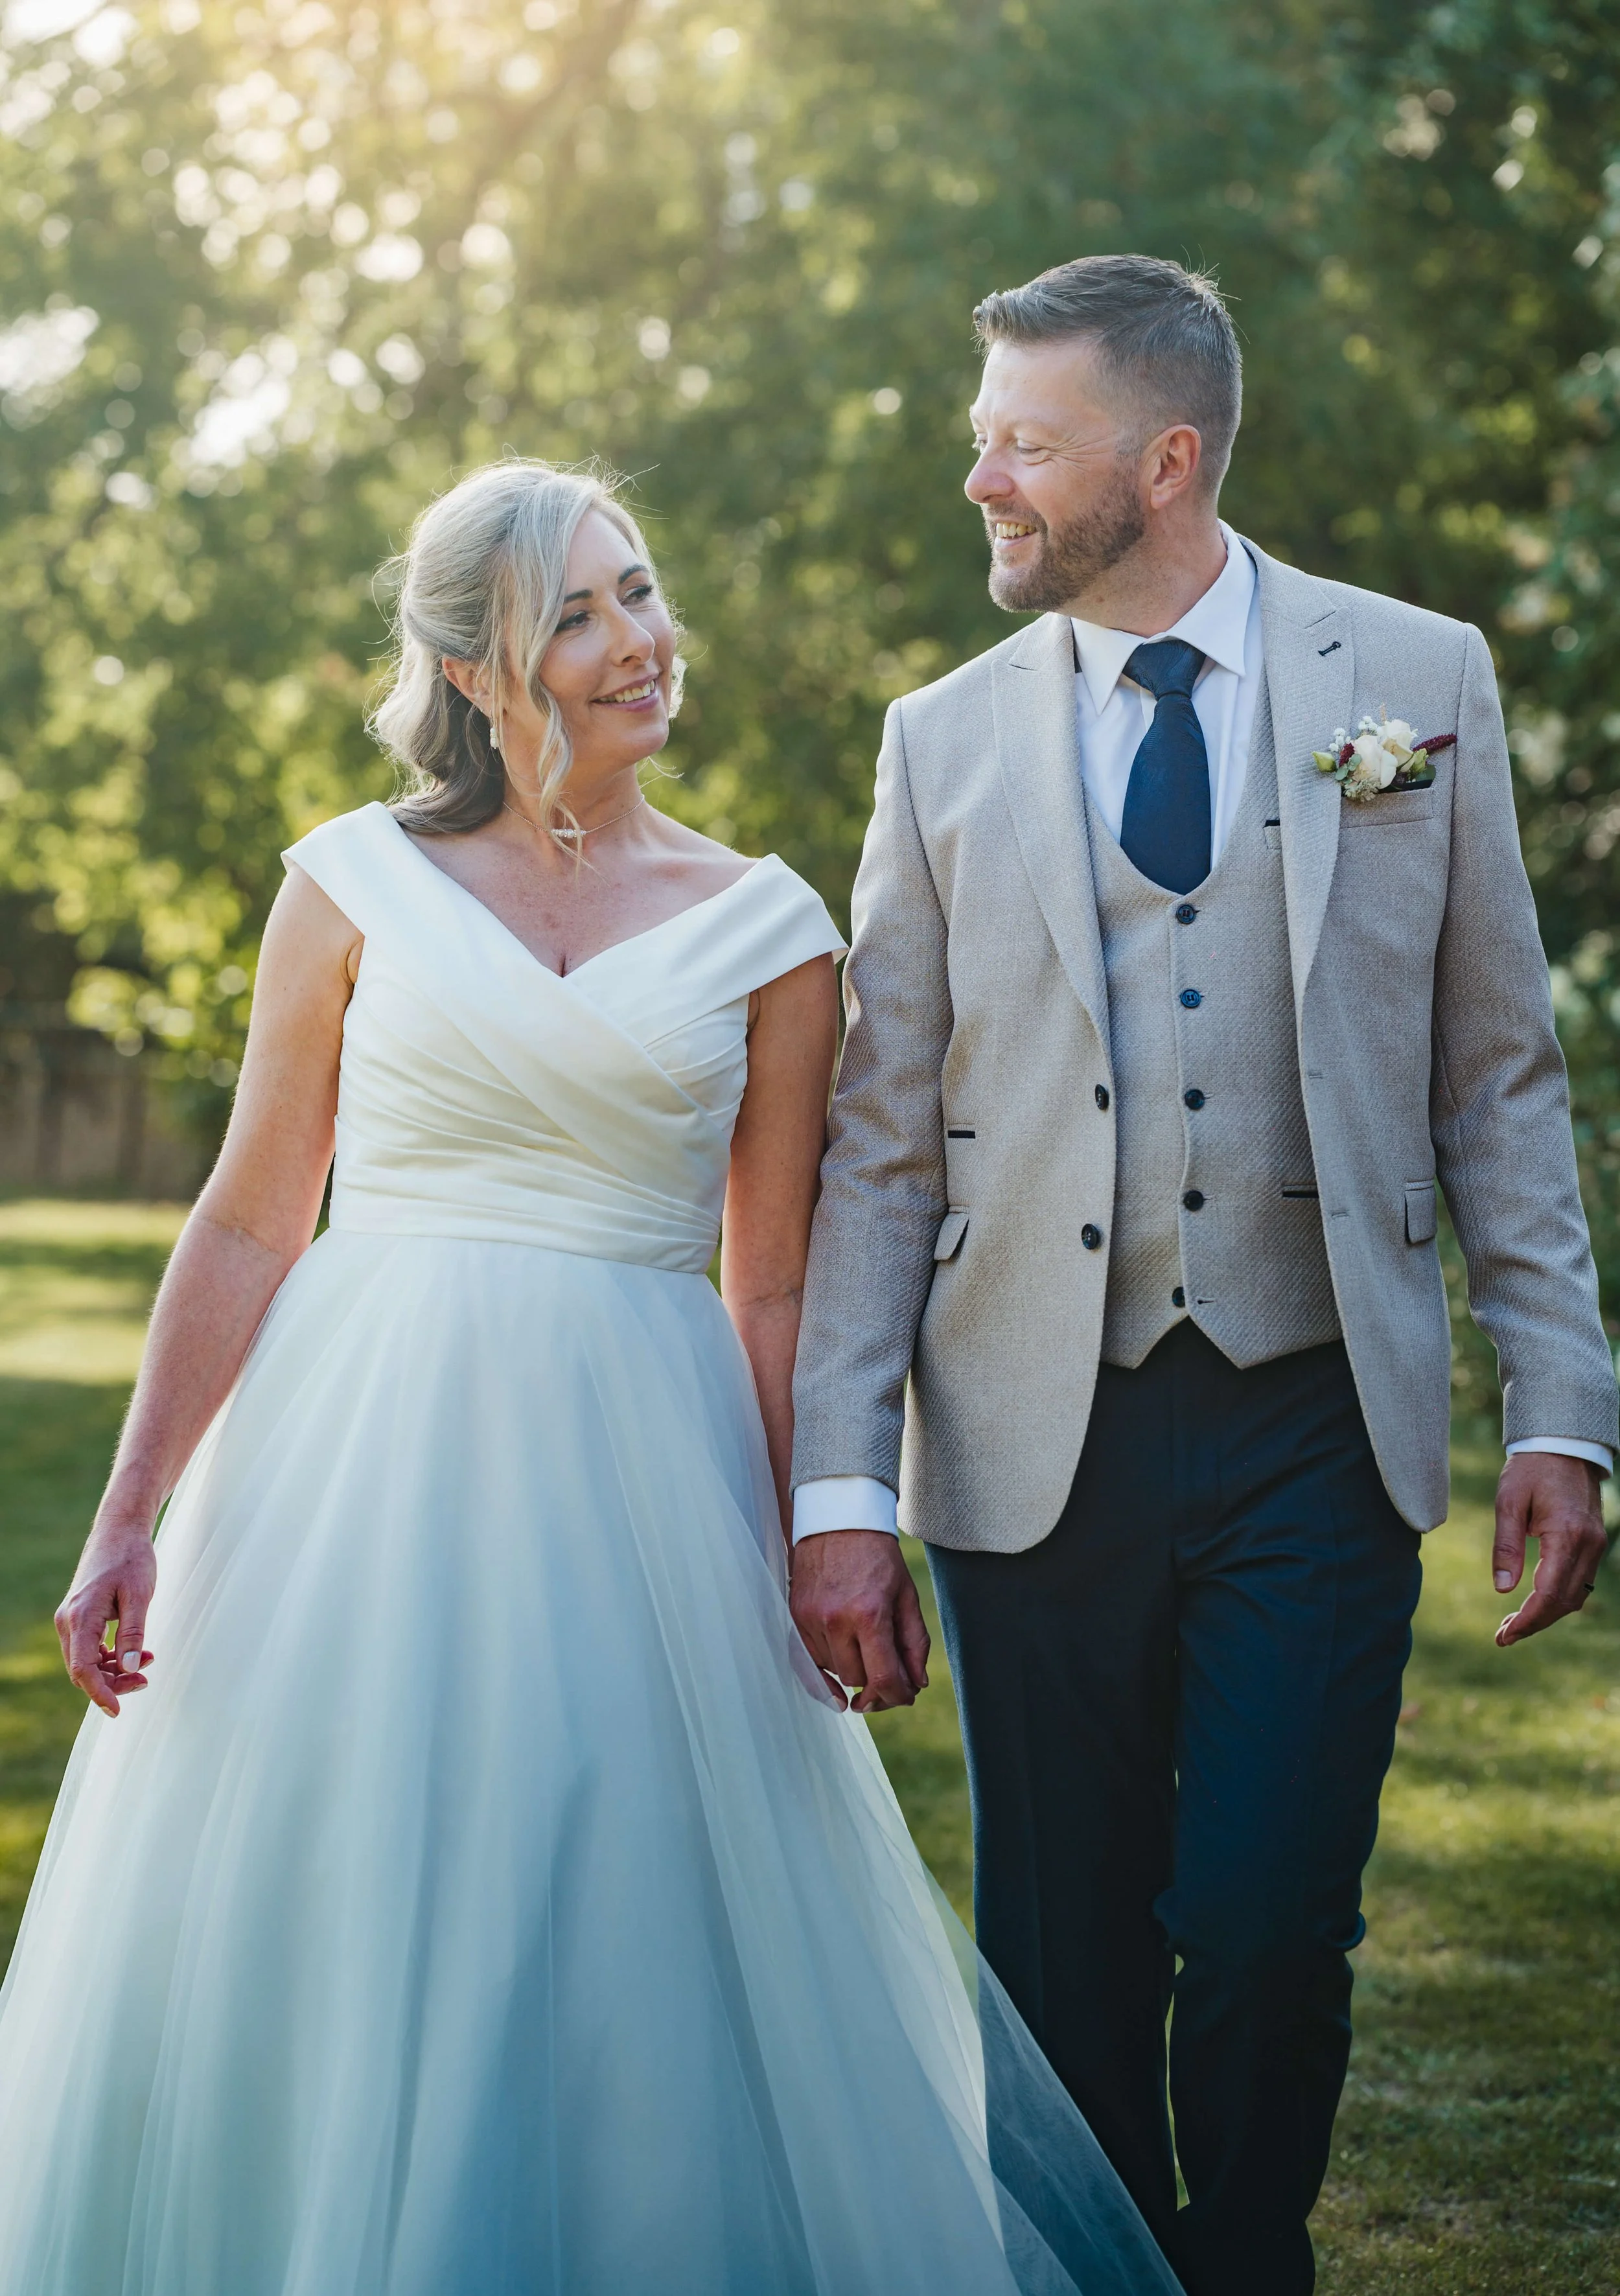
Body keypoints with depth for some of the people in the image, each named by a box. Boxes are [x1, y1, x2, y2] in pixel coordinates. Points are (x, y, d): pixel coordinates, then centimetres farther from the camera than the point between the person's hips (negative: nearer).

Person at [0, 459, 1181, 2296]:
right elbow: (248, 1224, 3)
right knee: (322, 1970, 5)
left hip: (638, 1487, 0)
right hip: (368, 1465, 0)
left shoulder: (766, 933, 5)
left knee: (641, 1987, 3)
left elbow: (773, 1289, 7)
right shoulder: (357, 885, 3)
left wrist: (816, 1554, 1)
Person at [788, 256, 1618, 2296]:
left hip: (1315, 1436, -1)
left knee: (1262, 1936, -7)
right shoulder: (946, 740, 6)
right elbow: (879, 1137, 5)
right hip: (1037, 1443, 1)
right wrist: (837, 1485, -2)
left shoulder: (1417, 679, 4)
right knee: (1064, 1972, 6)